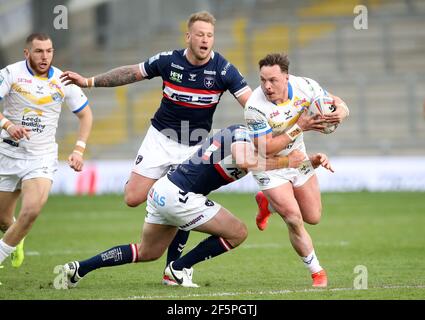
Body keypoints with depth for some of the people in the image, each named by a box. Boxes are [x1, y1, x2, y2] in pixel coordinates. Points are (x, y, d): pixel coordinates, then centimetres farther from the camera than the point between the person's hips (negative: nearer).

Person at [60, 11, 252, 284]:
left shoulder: (223, 70, -16)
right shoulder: (168, 61, -12)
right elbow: (132, 73, 4)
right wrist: (89, 82, 7)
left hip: (194, 147, -1)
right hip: (161, 138, 1)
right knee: (133, 198, -8)